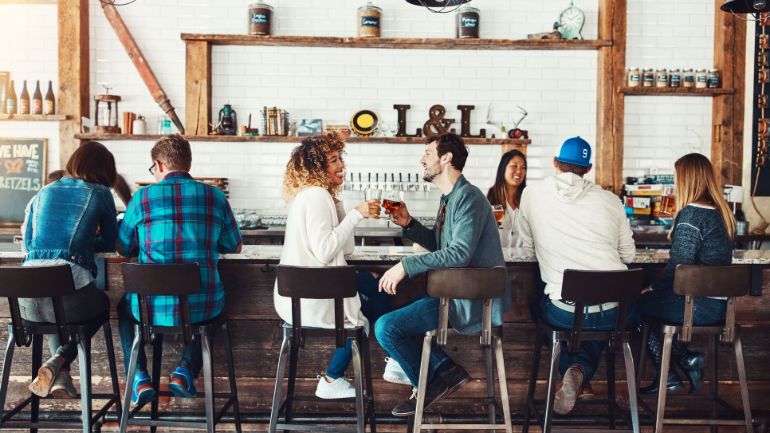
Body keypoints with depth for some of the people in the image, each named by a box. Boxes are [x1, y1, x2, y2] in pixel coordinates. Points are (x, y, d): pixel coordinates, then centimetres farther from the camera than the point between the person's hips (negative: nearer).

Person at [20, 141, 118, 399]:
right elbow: (110, 242, 14)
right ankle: (58, 362, 6)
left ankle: (61, 377, 20)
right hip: (69, 288, -5)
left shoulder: (44, 192, 19)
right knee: (101, 303, 31)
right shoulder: (100, 194, 7)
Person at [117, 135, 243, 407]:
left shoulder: (142, 197, -3)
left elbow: (124, 248, 11)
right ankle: (185, 372, 20)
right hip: (203, 307, 1)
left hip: (153, 307, 0)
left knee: (124, 306, 35)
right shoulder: (215, 196, 0)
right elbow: (235, 246, 13)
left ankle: (139, 378, 20)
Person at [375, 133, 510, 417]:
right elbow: (439, 245, 21)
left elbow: (460, 253, -28)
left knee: (386, 327, -15)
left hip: (473, 301, -10)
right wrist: (408, 224, 6)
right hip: (458, 292, 10)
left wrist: (406, 265, -27)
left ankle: (431, 384, 9)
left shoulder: (468, 197, -17)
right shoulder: (450, 198, 14)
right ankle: (445, 370, 11)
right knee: (396, 303, 20)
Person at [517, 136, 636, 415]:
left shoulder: (532, 195, 2)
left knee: (542, 306, 34)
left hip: (565, 313, -1)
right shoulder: (611, 200, 6)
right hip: (616, 312, 2)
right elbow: (628, 255, 13)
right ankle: (583, 370, 11)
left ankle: (572, 371, 21)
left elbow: (528, 246, 12)